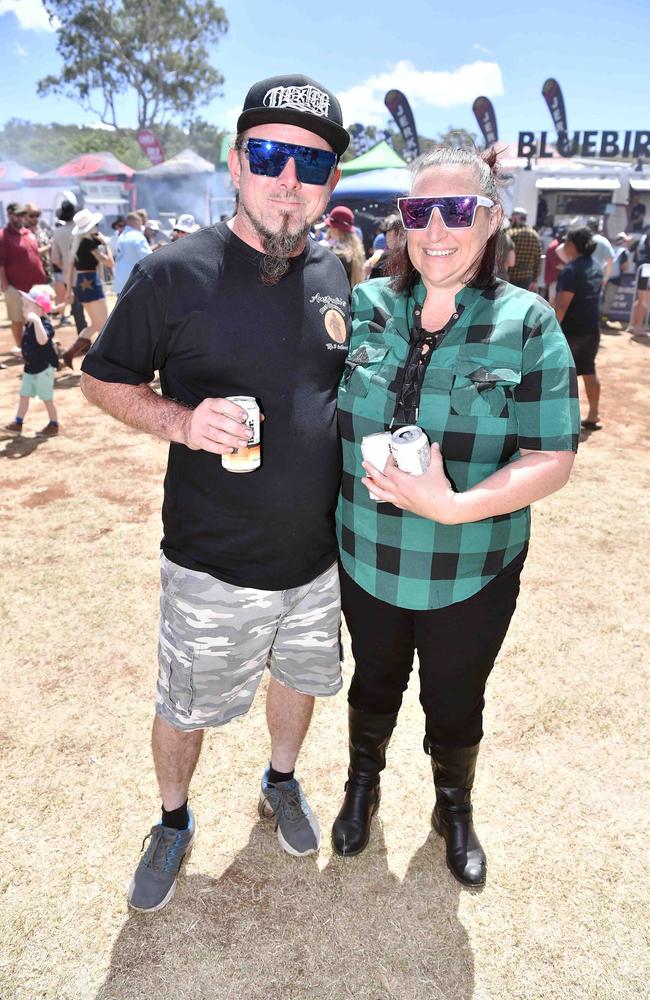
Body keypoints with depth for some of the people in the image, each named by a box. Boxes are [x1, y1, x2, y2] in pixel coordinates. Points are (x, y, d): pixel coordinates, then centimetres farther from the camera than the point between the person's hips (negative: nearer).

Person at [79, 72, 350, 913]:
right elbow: (102, 380, -5)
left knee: (300, 677, 24)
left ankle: (281, 782, 55)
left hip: (319, 554, 5)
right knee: (184, 707, 15)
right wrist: (181, 421, -22)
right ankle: (173, 820, 46)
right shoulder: (173, 274, -14)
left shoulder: (339, 279, 1)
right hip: (213, 566, -4)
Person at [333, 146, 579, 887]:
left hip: (472, 575, -1)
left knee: (455, 705, 20)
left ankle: (454, 809, 51)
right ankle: (363, 785, 55)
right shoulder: (363, 308, -3)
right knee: (373, 686, 24)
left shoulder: (527, 325, -10)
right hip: (368, 562, 2)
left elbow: (552, 460, -14)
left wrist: (453, 507, -28)